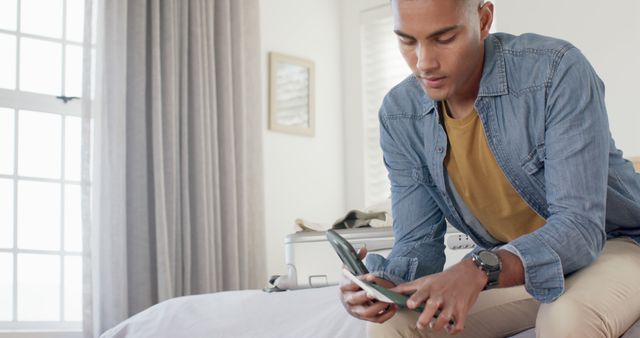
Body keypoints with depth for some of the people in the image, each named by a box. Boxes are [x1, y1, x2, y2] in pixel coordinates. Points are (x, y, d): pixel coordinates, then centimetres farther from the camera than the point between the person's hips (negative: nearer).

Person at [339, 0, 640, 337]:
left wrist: (480, 270, -48)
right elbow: (418, 241, -7)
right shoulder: (398, 116, -10)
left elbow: (581, 224, -31)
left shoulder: (558, 72, -26)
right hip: (514, 268, 4)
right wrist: (382, 284, -30)